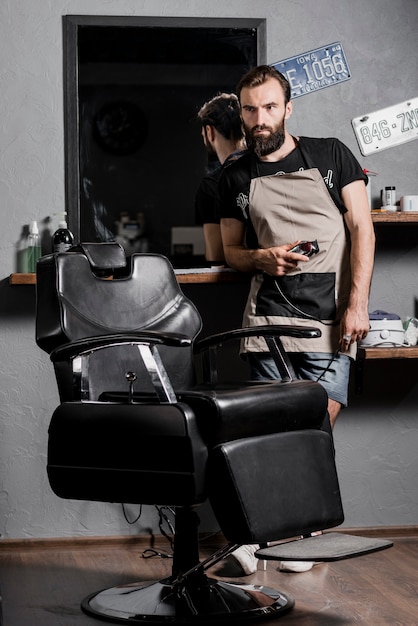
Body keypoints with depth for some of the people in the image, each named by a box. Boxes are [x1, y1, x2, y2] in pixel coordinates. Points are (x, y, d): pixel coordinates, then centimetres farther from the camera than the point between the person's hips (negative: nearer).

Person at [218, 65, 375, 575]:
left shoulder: (330, 155, 9)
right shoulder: (235, 179, 15)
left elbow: (362, 229, 5)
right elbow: (231, 250, 21)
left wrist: (357, 303, -5)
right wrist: (261, 258, -4)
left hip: (330, 319, -1)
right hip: (269, 316, 1)